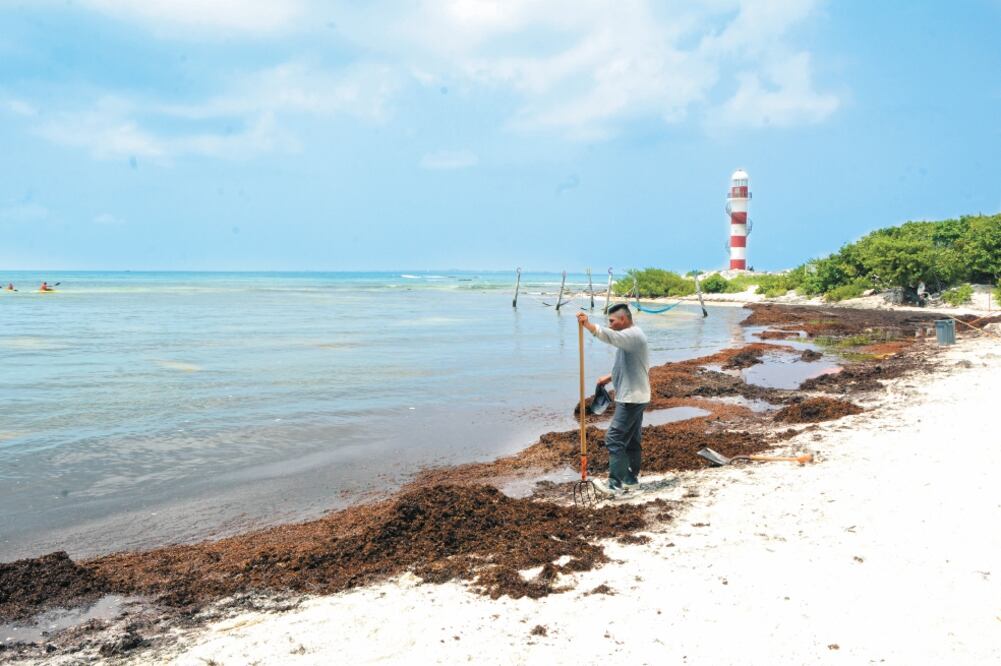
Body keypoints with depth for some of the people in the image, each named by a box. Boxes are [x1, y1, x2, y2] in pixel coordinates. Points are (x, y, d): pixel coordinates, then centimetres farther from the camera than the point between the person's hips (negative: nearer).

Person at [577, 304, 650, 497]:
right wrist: (610, 378, 15)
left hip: (631, 399, -11)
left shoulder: (632, 335, -17)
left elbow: (609, 336, -37)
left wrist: (588, 325, -50)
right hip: (634, 397, 11)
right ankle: (631, 481, 22)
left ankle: (616, 485, -9)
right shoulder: (630, 336, 17)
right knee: (632, 440, 14)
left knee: (614, 439, -10)